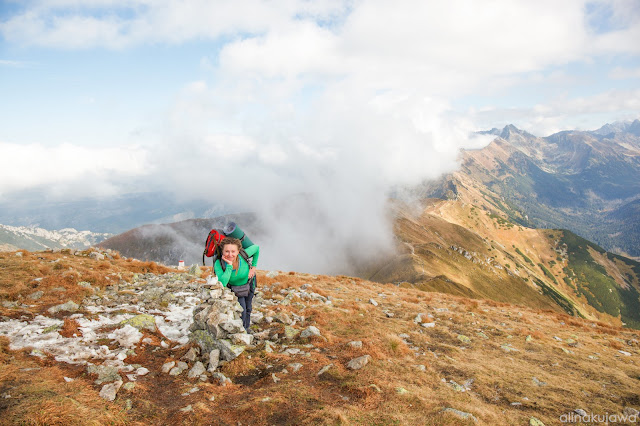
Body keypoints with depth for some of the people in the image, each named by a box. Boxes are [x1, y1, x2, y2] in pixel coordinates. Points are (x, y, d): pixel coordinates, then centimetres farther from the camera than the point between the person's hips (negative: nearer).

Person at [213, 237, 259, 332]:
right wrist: (229, 266, -50)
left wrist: (253, 266, -13)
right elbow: (222, 283, -47)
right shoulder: (218, 264, -37)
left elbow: (256, 248, -16)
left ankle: (246, 328, 45)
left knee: (248, 308, 19)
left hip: (248, 283, 2)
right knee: (241, 309, -10)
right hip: (233, 287, -1)